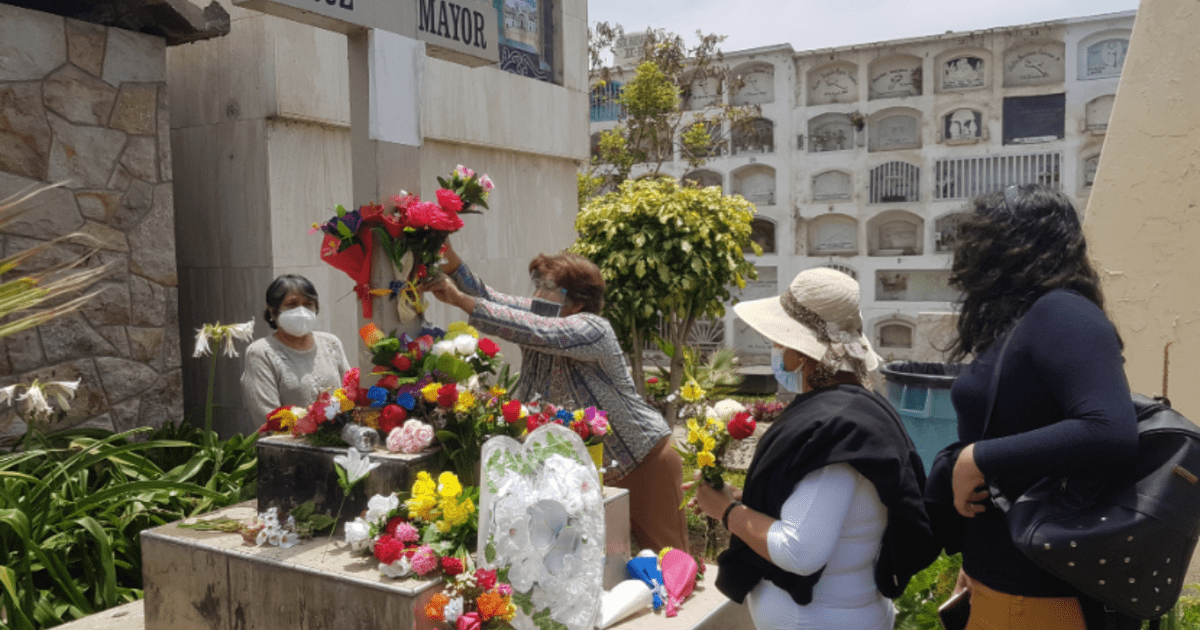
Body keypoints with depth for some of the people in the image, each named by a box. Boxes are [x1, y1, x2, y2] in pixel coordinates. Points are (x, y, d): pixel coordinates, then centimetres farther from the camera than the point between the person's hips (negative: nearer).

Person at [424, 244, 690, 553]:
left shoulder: (592, 330, -23)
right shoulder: (543, 315, -1)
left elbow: (533, 331, -38)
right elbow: (490, 298, -14)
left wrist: (460, 300, -38)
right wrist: (452, 263, -30)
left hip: (643, 461, -7)